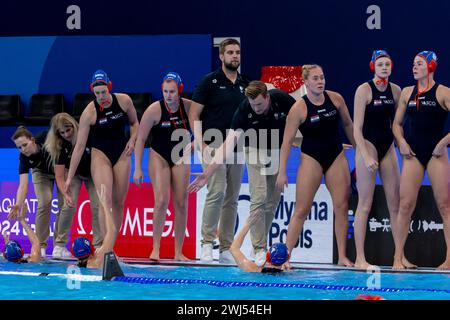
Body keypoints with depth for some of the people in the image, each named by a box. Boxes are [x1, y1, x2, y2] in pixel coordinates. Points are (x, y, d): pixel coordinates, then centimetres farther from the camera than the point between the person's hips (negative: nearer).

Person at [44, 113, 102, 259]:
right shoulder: (60, 146, -26)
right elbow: (59, 176, -26)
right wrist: (66, 195, -40)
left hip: (93, 174, 0)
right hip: (74, 174, 0)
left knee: (97, 206, -13)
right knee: (69, 206, -17)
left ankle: (99, 246, -6)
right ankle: (59, 245, -9)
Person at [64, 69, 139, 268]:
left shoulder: (124, 101, -7)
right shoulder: (89, 113, -15)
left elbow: (135, 123, 13)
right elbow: (79, 146, -13)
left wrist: (132, 139, -9)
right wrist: (69, 177, -12)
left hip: (122, 154, 4)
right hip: (100, 154, -3)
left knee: (119, 202, 3)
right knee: (105, 200, -21)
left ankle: (111, 246, 10)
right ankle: (106, 245, -36)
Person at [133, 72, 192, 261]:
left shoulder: (188, 107, -10)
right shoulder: (154, 110, -17)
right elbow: (141, 139, -11)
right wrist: (137, 168, -13)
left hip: (180, 158, 3)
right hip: (159, 156, -3)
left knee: (181, 203, 1)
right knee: (161, 200, -17)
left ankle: (178, 251, 6)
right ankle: (155, 248, -12)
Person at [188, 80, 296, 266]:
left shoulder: (282, 100, -26)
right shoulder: (244, 110, -29)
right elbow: (229, 143, -35)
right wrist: (208, 172, -44)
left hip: (278, 152, 2)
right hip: (255, 151, -2)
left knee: (273, 202, 3)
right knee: (258, 198, -16)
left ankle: (260, 242, 16)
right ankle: (259, 250, -15)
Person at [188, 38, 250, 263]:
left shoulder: (245, 85, 12)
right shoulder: (210, 81, -3)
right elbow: (194, 114, -5)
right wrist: (201, 143, -14)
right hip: (214, 143, -5)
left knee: (232, 198, 5)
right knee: (217, 191, -18)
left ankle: (226, 248, 9)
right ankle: (206, 242, -11)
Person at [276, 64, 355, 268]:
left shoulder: (335, 99, -2)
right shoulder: (299, 108, -13)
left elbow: (348, 125, 13)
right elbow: (287, 141, -11)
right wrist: (282, 172, -15)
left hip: (336, 156, 4)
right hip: (311, 158, -4)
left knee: (342, 206, 0)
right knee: (301, 210, -5)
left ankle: (342, 257, 5)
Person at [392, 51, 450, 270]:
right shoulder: (407, 93, 10)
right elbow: (397, 123, 13)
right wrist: (401, 142, -2)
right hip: (412, 155, 3)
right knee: (405, 205, -3)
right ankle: (398, 256, 1)